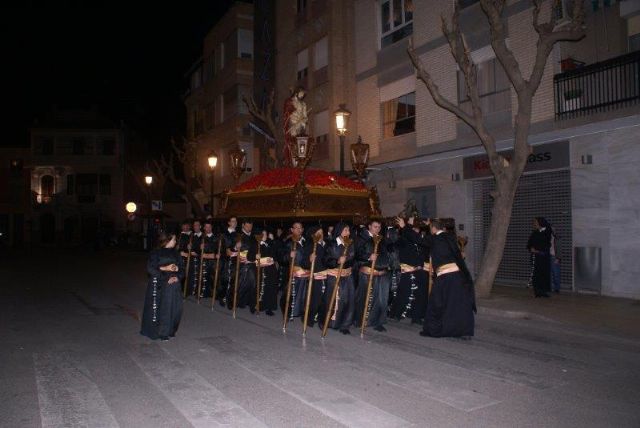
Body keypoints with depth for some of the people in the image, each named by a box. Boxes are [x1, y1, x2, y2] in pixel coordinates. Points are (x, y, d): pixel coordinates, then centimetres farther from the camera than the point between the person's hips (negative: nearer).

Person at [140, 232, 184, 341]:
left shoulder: (175, 253, 10)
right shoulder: (155, 253, -4)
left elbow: (181, 268, 10)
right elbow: (150, 268, -9)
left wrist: (177, 277, -8)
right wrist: (165, 268, -15)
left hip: (173, 284, 5)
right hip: (159, 284, -4)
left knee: (174, 307, 3)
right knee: (158, 308, -3)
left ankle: (170, 331, 19)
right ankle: (156, 331, 12)